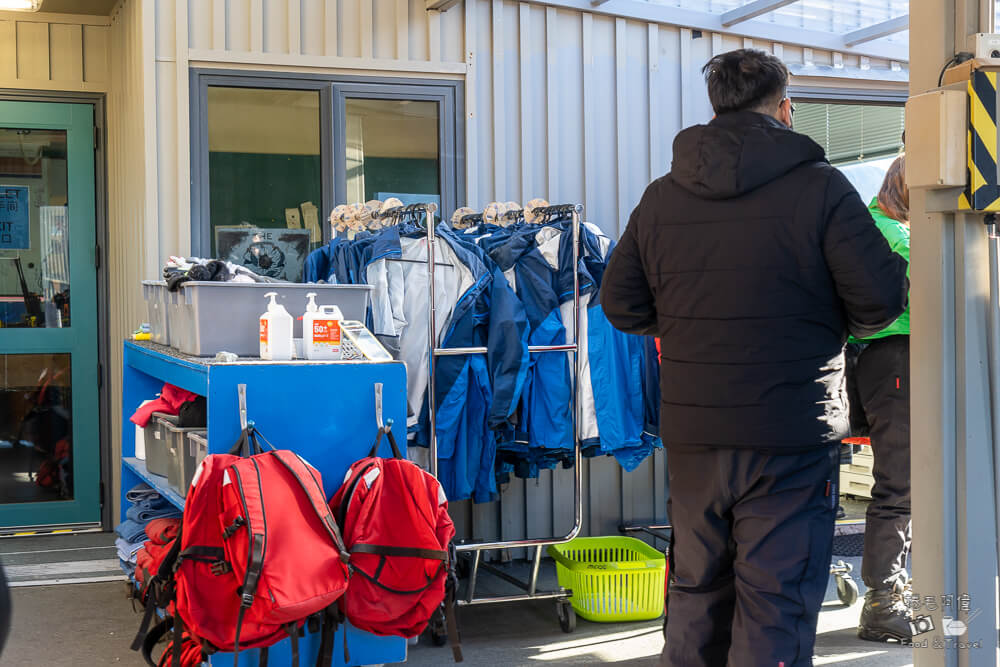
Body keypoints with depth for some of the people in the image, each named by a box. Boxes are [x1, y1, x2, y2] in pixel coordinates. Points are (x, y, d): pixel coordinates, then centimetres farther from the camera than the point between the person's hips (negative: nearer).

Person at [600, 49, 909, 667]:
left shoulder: (661, 197, 4)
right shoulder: (820, 187, -9)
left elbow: (621, 304, 8)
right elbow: (881, 298, -11)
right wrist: (836, 328, 10)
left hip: (692, 434, 5)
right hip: (792, 434, -4)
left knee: (696, 589, 17)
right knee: (777, 594, 2)